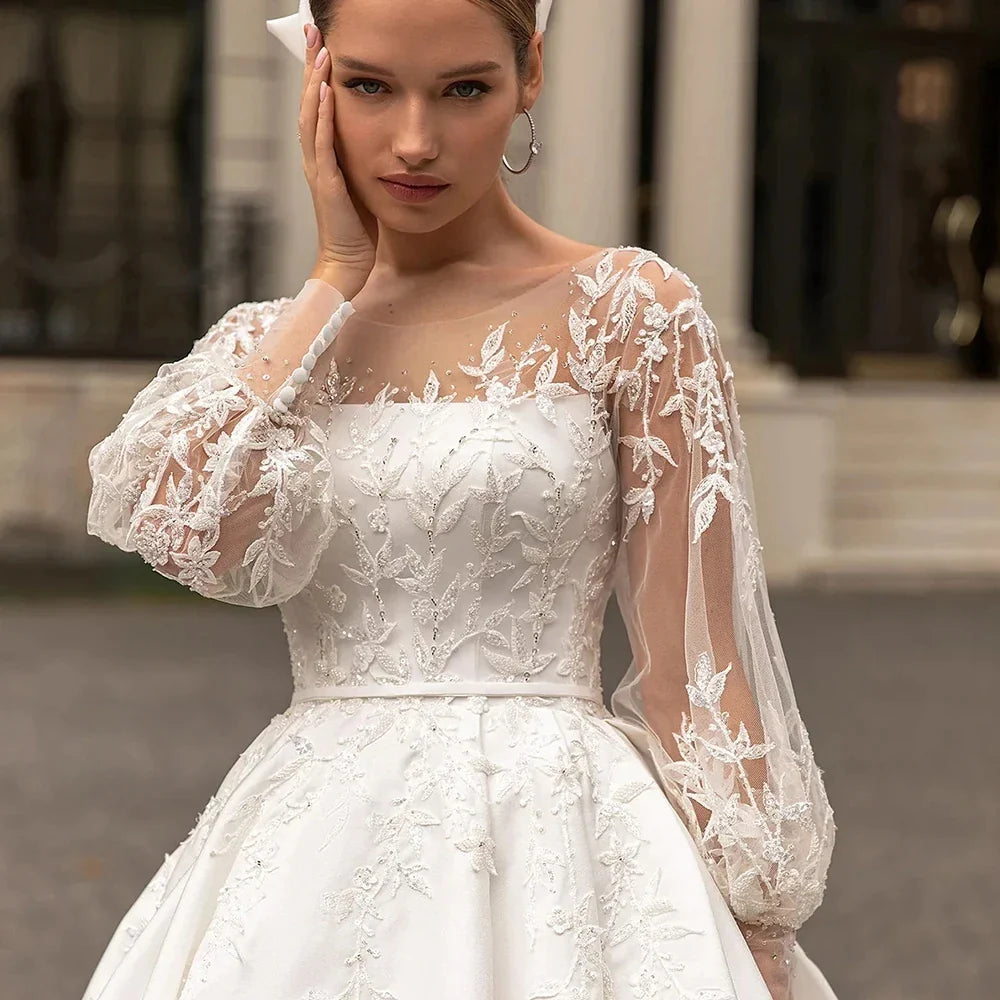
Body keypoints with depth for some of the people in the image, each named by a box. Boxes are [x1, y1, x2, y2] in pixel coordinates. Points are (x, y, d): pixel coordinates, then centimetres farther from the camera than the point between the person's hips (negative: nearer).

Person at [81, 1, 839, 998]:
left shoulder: (629, 309, -4)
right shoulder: (270, 342, 9)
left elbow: (691, 673, -5)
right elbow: (198, 534, -13)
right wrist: (339, 277, -5)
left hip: (553, 854, -3)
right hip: (309, 855, 3)